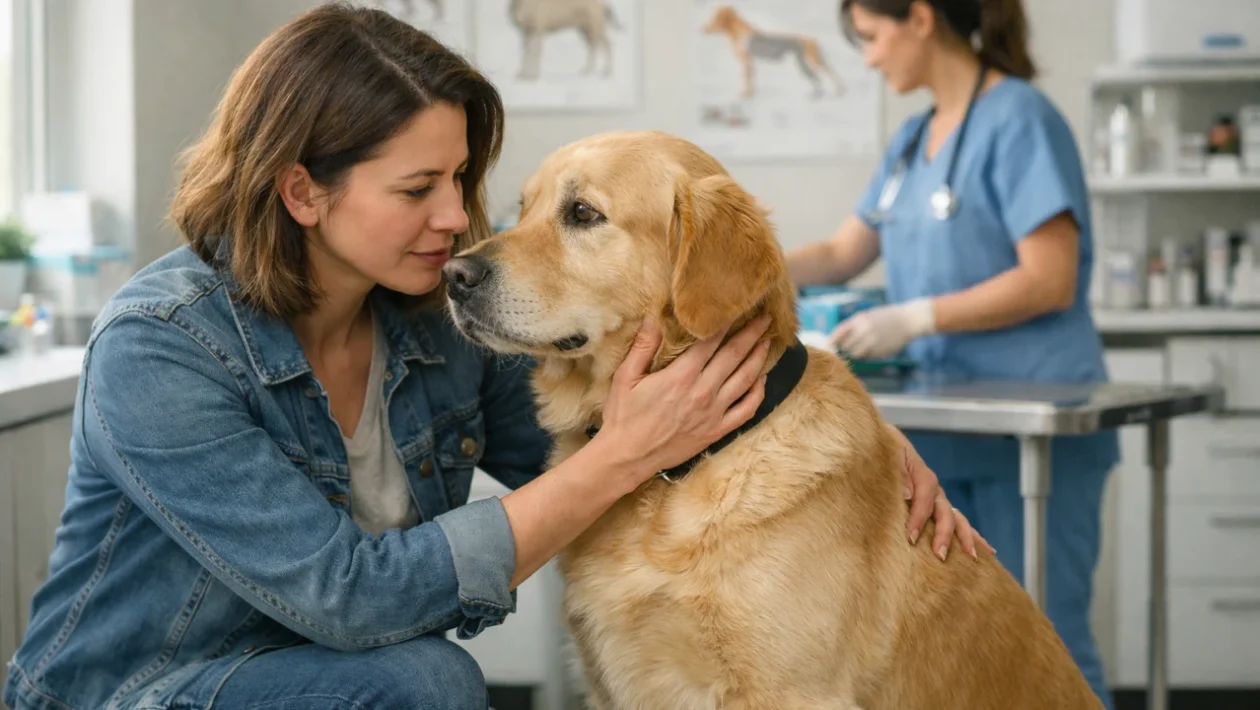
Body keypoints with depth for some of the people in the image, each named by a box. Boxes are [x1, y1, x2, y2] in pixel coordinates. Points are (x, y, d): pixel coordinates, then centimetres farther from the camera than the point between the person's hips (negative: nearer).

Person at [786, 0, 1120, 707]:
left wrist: (914, 318, -20)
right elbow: (843, 253, 21)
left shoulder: (1019, 119, -11)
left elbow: (1050, 281, -17)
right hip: (946, 427, 8)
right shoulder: (915, 138, 13)